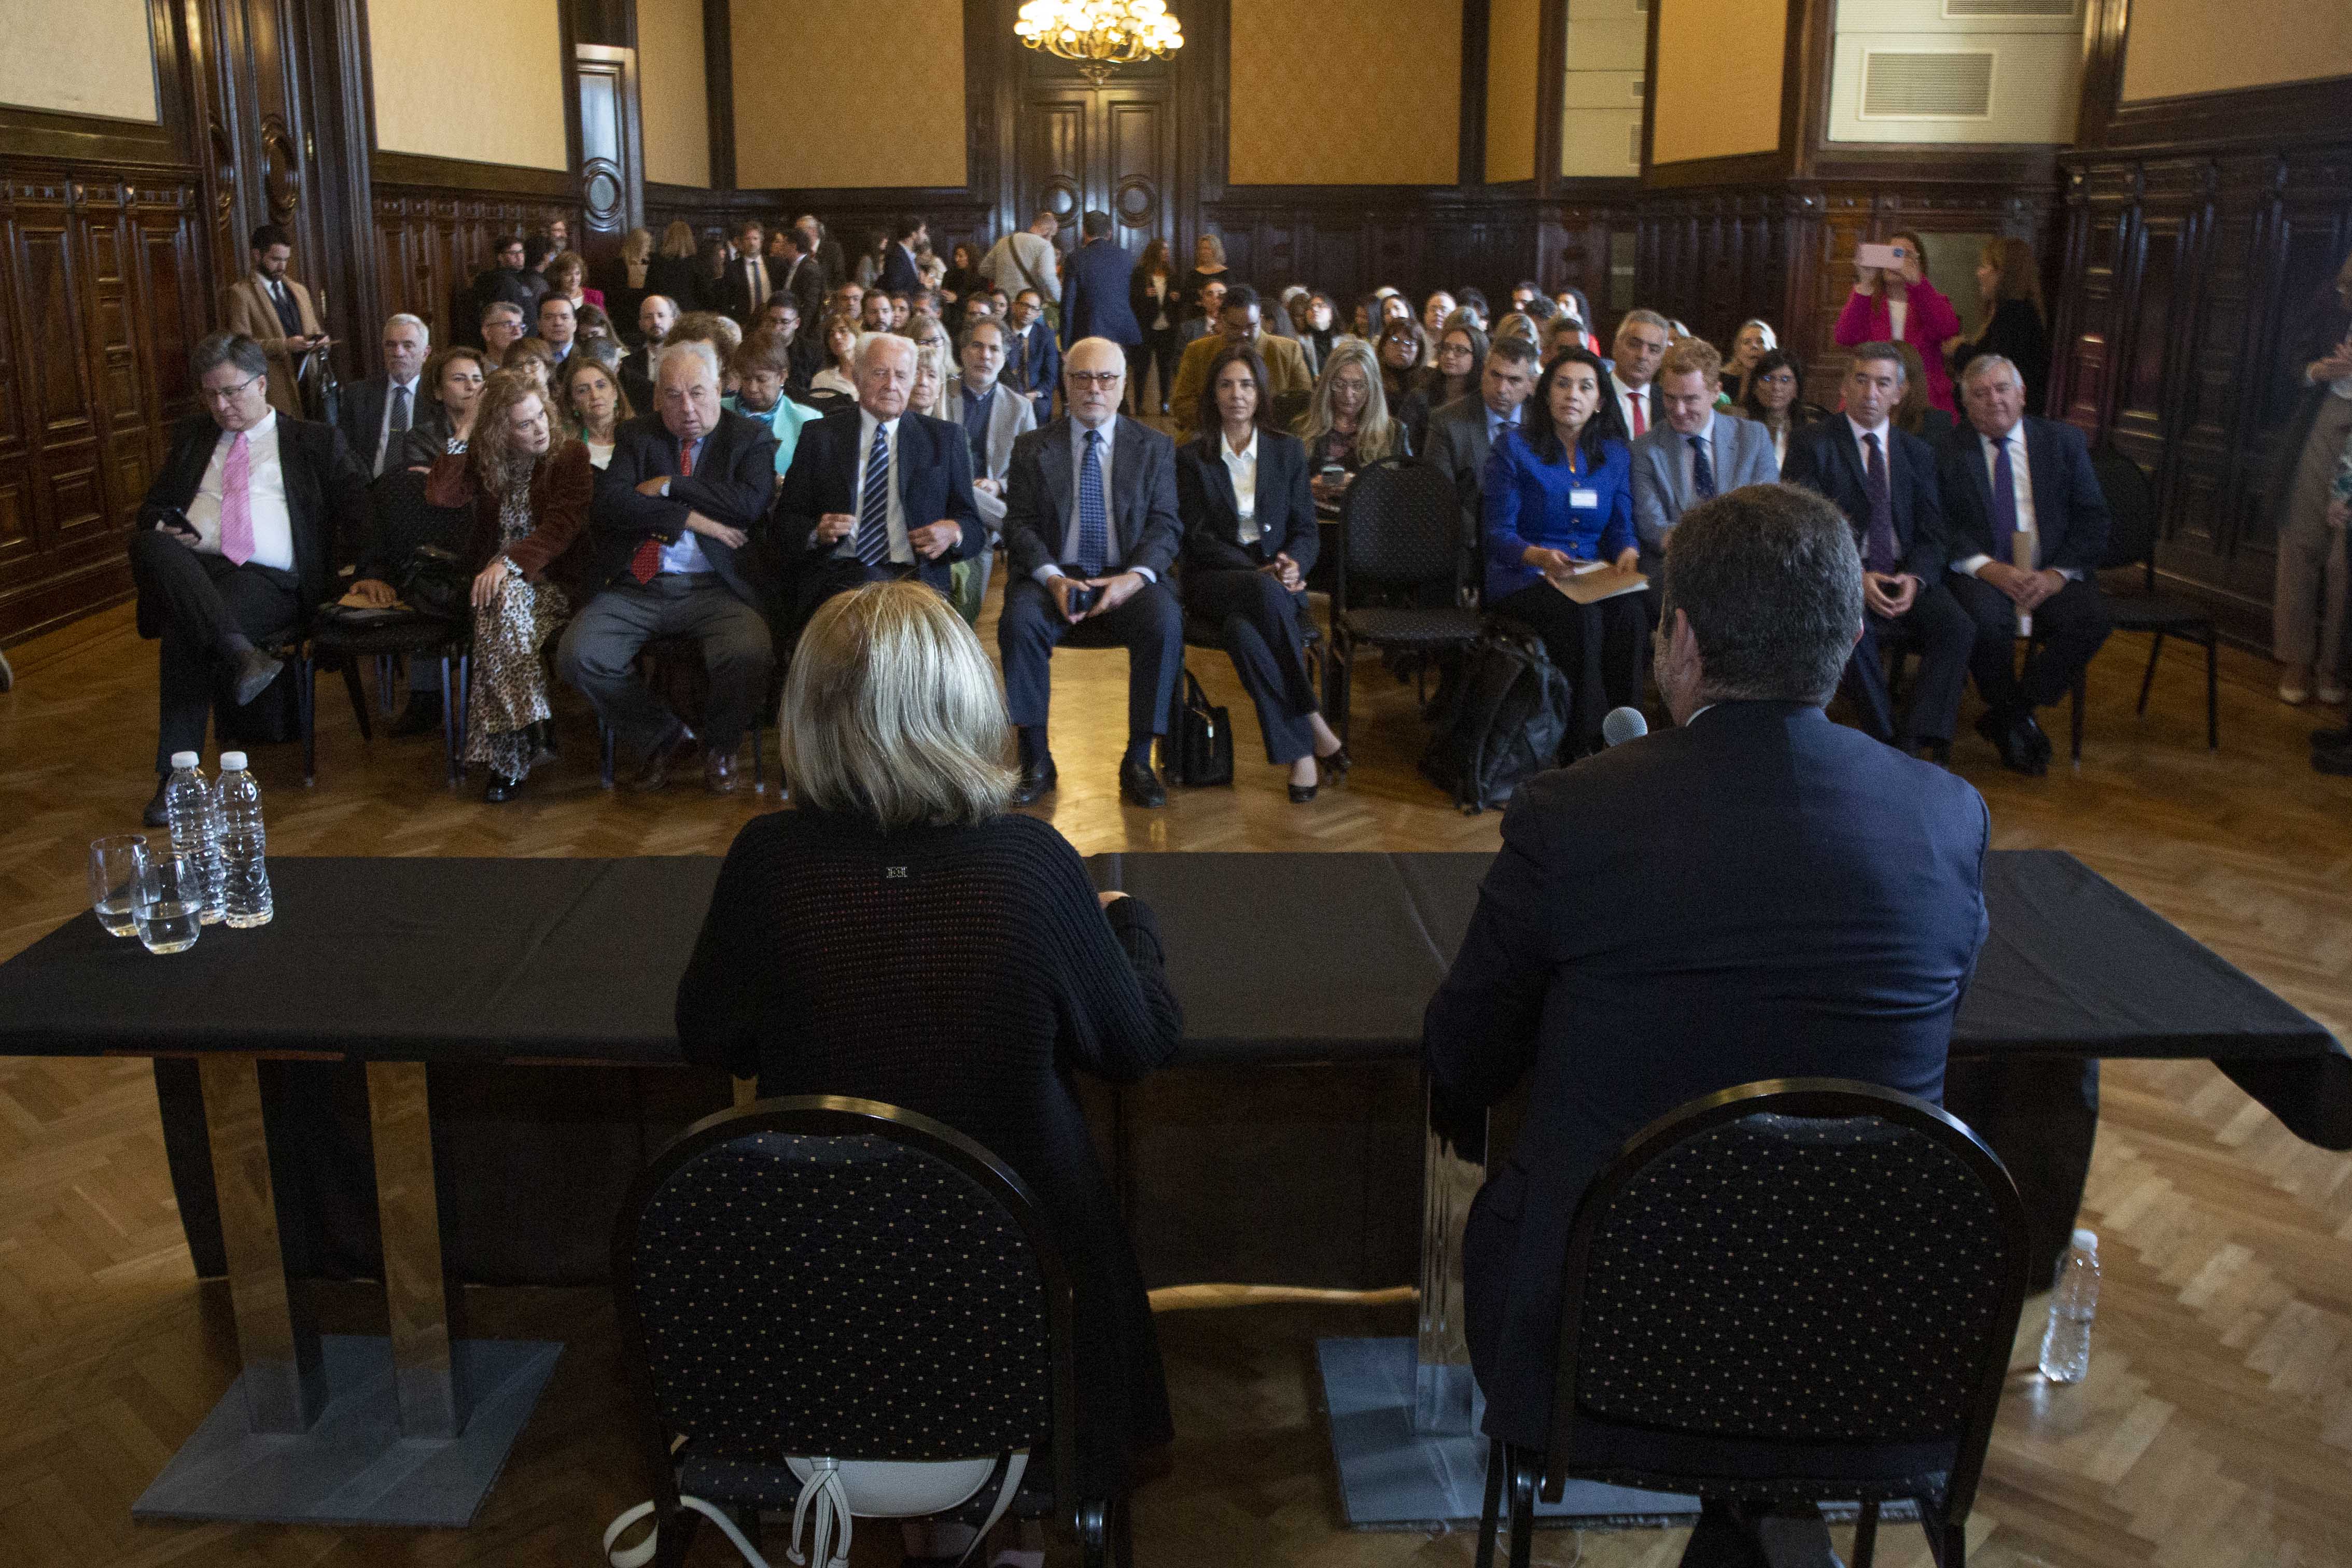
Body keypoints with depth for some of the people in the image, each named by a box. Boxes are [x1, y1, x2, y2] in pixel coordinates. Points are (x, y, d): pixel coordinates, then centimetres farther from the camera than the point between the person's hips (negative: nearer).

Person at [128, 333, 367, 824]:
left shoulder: (316, 441, 18)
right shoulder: (190, 437, 28)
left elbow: (359, 511, 9)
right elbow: (153, 508, 28)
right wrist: (160, 531, 3)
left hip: (269, 580, -3)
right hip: (186, 569, 3)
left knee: (185, 634, -34)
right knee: (148, 545, -34)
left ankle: (177, 776, -28)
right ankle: (241, 654, -47)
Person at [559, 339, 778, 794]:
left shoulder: (751, 438, 8)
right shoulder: (635, 436, 14)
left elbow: (751, 504, -11)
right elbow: (609, 503, -2)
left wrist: (668, 486, -7)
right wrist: (690, 518, -10)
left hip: (716, 589, -2)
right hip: (636, 587, 3)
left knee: (749, 654, -33)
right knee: (578, 655, -22)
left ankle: (719, 746, 2)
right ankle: (665, 737, 5)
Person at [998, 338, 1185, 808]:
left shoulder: (1155, 447, 10)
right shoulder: (1032, 448, 10)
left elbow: (1165, 524, 2)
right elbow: (1019, 525, 3)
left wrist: (1136, 577, -18)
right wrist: (1052, 579, -17)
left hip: (1127, 579, 0)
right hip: (1054, 576, 0)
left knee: (1165, 623, -32)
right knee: (1019, 620, -32)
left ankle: (1138, 760, -17)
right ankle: (1036, 760, -17)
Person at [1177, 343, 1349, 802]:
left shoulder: (1288, 451, 12)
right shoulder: (1191, 457, 7)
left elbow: (1306, 530, 10)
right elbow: (1198, 537, -1)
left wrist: (1293, 564, -15)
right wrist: (1260, 573, -16)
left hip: (1277, 578, 1)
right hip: (1214, 581, -1)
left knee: (1243, 630, -36)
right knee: (1265, 594, -38)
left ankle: (1296, 751, -32)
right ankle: (1313, 726, -32)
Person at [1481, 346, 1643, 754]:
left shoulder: (1614, 454, 14)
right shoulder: (1513, 447, 1)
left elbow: (1621, 528, 12)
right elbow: (1498, 534, -5)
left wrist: (1628, 552, -13)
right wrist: (1539, 556, -26)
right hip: (1523, 578, -3)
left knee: (1628, 613, -31)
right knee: (1581, 618, -34)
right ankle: (1581, 748, -27)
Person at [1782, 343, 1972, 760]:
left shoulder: (1918, 453, 15)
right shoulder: (1811, 444, 2)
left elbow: (1932, 533, 9)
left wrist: (1914, 578, -13)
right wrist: (1855, 578, -20)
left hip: (1906, 577, 4)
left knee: (1957, 626, -24)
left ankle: (1918, 740, -26)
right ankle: (1887, 739, -20)